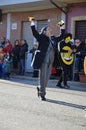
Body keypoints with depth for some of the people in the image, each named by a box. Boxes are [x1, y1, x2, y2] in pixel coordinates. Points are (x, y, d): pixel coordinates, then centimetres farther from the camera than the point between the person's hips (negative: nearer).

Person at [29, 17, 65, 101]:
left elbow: (61, 37, 26)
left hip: (50, 62, 6)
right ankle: (42, 94, 6)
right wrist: (32, 23, -20)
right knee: (43, 78, -3)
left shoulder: (53, 39, 15)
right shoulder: (41, 38, -2)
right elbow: (34, 33, -14)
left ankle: (40, 89, 29)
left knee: (46, 78, 9)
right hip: (43, 61, -6)